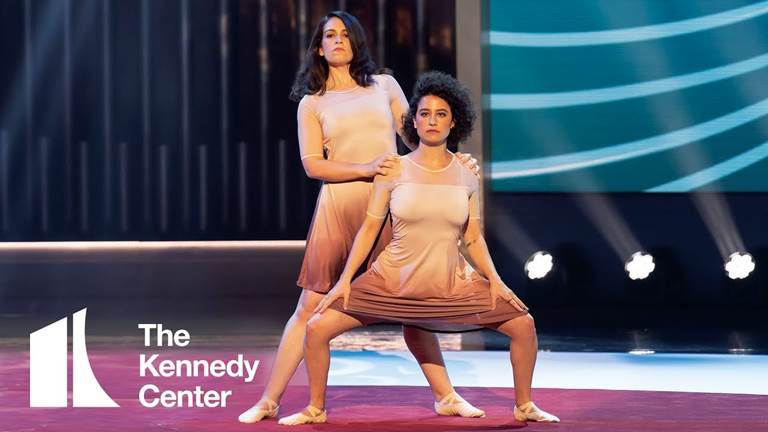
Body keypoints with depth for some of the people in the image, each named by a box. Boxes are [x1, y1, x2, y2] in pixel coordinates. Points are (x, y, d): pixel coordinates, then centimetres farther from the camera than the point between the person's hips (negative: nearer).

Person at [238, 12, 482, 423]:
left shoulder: (384, 85, 12)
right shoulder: (311, 103, 8)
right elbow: (312, 164, -3)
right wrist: (365, 169, -17)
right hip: (339, 205, -1)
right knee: (310, 308, -1)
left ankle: (447, 397, 13)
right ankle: (269, 401, 5)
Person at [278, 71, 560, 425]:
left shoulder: (466, 176, 0)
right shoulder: (393, 171, -5)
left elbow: (473, 238, 6)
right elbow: (369, 228, -1)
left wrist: (495, 280, -5)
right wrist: (345, 279, -6)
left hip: (453, 284, 1)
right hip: (392, 282, -1)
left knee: (523, 324, -7)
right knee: (317, 328, -13)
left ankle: (524, 406, 15)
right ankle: (315, 410, 9)